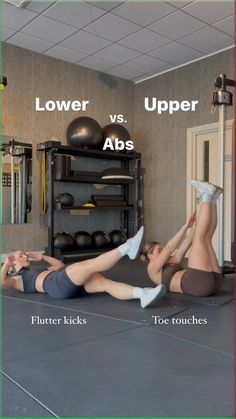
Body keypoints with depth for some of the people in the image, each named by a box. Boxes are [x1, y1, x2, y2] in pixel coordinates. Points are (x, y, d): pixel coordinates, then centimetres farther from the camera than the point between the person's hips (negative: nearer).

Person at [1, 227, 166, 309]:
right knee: (91, 264, -27)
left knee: (105, 282, -21)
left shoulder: (38, 271, 42)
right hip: (56, 284, -7)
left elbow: (60, 265, 45)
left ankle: (142, 294, -40)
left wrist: (43, 257, 40)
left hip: (72, 285, 7)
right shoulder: (17, 279, 23)